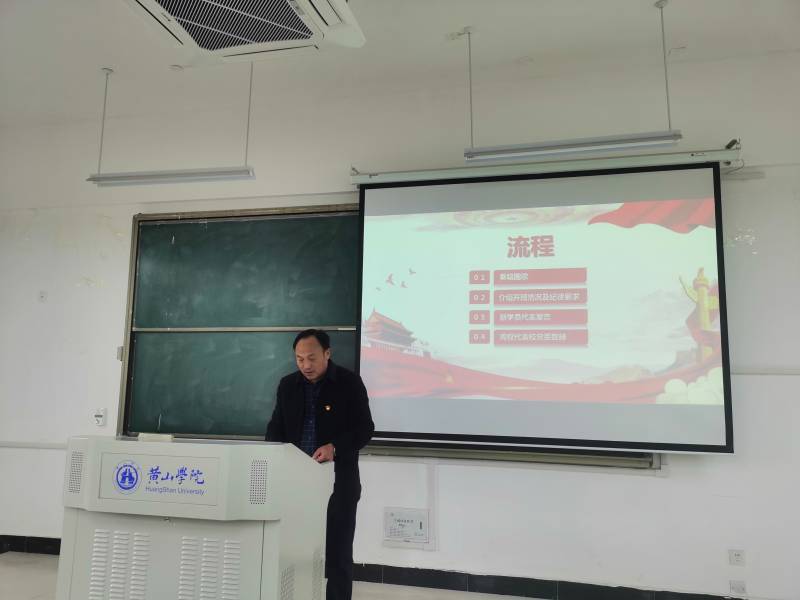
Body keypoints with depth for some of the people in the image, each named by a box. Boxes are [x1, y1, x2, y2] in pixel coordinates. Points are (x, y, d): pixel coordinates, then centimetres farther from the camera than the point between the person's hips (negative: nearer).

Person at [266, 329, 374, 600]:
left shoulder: (350, 382, -7)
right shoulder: (288, 385, 7)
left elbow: (364, 428, -8)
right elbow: (276, 426, 11)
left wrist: (334, 448, -24)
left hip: (338, 481, -4)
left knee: (337, 552, 4)